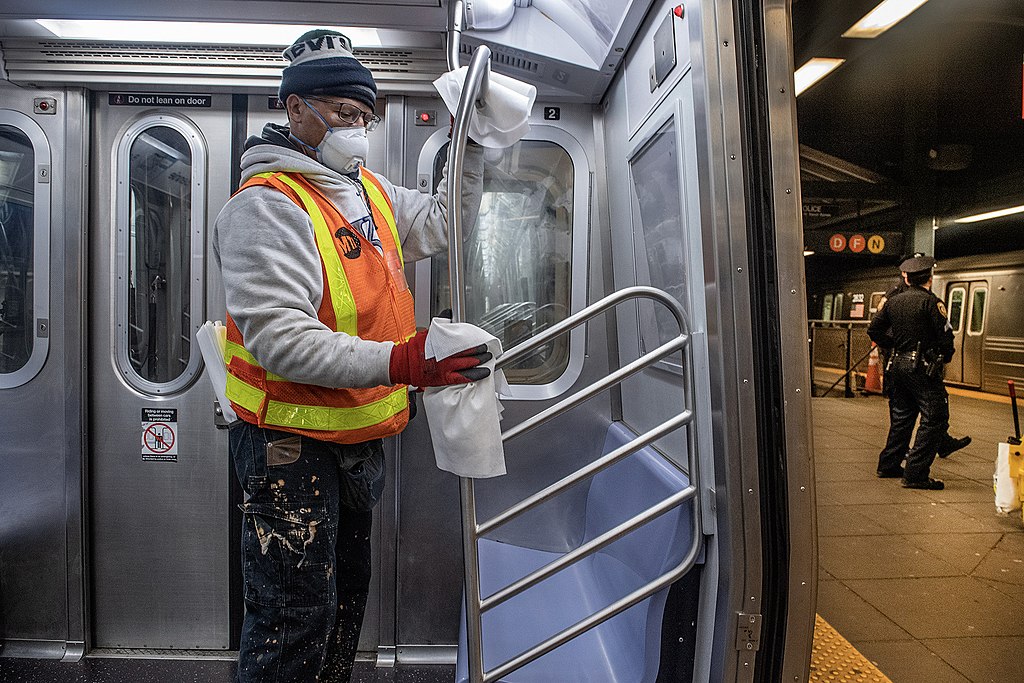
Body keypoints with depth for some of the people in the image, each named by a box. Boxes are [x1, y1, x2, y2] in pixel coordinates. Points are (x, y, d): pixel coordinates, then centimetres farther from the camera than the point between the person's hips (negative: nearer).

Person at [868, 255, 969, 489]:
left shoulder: (893, 301, 8)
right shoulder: (930, 301, -11)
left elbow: (873, 329, 12)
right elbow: (945, 335, -13)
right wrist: (945, 357, 4)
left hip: (898, 365, 7)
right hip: (923, 368, -7)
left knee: (902, 417, 18)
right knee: (935, 419, -3)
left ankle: (888, 465, 24)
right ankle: (915, 474, -6)